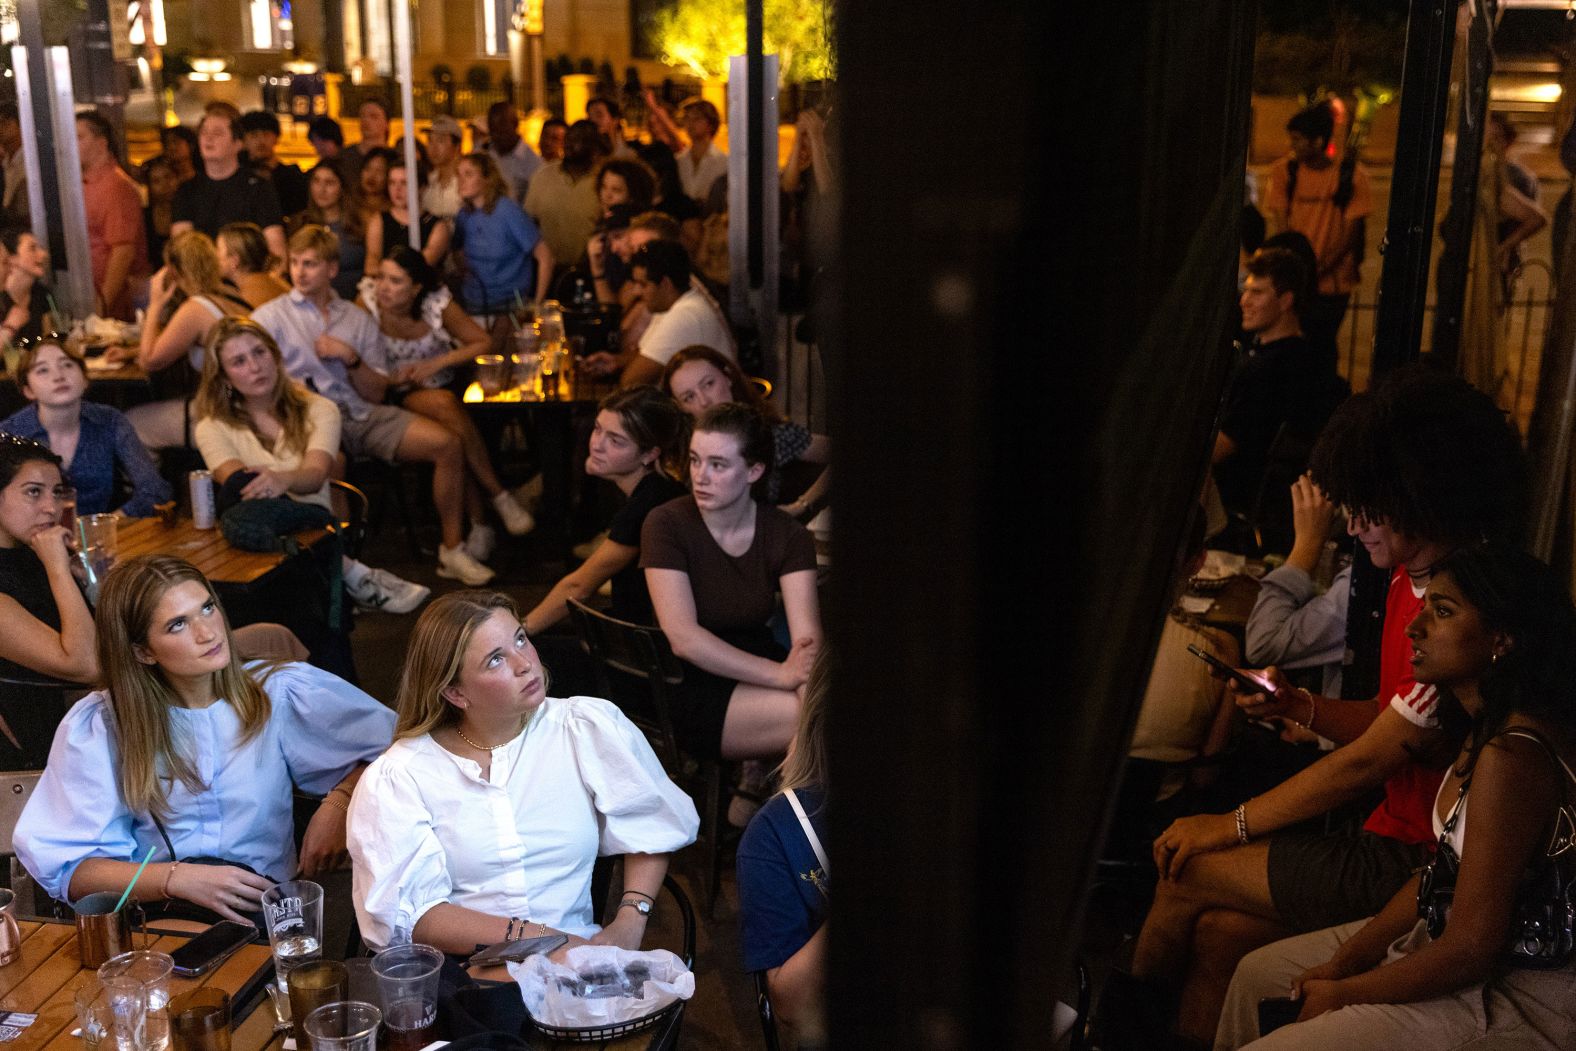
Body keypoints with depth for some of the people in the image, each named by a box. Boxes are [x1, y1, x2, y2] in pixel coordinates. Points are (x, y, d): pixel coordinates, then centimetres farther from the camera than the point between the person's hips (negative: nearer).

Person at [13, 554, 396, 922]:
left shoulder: (280, 695, 1)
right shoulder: (96, 727, 0)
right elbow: (60, 866, -4)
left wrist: (338, 802, -11)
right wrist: (176, 879, -20)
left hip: (265, 911, 1)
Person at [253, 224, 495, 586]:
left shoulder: (359, 319, 20)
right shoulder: (271, 316, 11)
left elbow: (377, 393, 15)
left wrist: (350, 357, -2)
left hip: (361, 414, 4)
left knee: (447, 444, -15)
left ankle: (451, 550, -5)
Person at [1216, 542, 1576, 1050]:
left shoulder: (1511, 756, -28)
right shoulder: (1491, 726, 4)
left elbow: (1471, 950, -25)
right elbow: (1441, 869, 11)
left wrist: (1342, 993, -11)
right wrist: (1343, 961, 4)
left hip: (1519, 997, -10)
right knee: (1259, 972, 16)